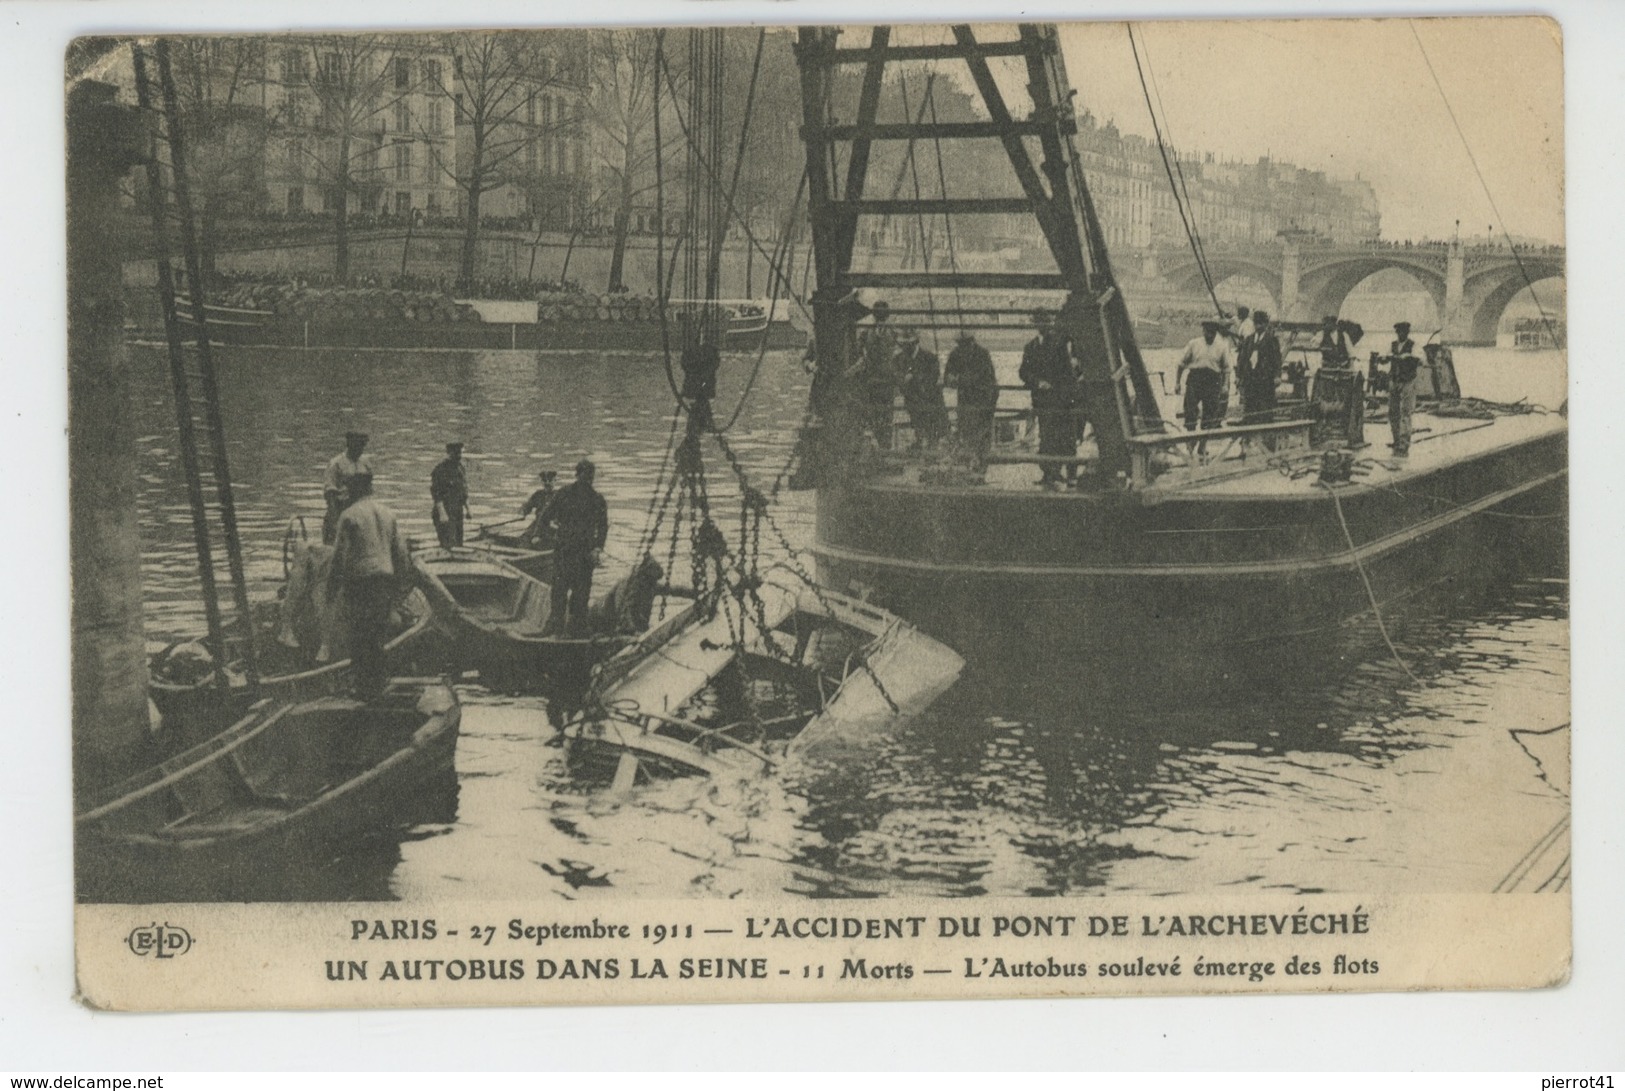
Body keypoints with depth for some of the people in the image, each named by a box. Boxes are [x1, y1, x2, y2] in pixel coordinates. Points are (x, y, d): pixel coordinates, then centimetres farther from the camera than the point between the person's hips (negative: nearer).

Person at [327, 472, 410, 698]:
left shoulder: (350, 515, -7)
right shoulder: (388, 514, 11)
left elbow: (340, 555, -8)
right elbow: (401, 552, 14)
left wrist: (332, 588, 0)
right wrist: (398, 584, 22)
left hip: (359, 580, -5)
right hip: (385, 579, 6)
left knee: (360, 636, -1)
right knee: (378, 635, 15)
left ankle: (365, 689, -2)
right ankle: (378, 684, 20)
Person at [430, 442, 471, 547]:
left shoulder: (460, 468, 11)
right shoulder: (441, 469, -14)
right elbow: (436, 493, -17)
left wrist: (467, 507, 16)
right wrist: (442, 513, -22)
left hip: (458, 512, 8)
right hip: (446, 512, -8)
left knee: (458, 543, 10)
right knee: (448, 544, -11)